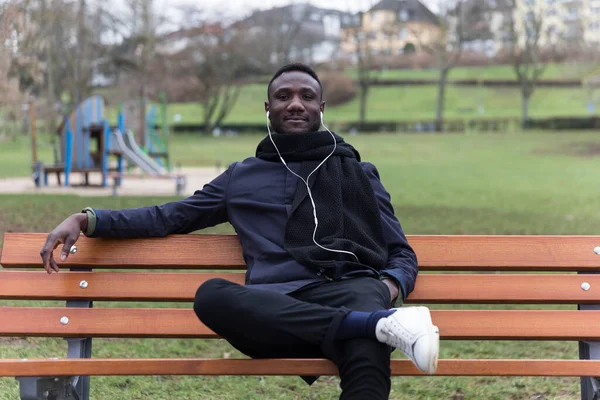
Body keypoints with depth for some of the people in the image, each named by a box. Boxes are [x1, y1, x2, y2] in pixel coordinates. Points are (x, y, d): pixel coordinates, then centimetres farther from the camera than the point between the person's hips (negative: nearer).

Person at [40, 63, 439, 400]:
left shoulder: (359, 173, 26)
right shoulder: (241, 177, 29)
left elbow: (402, 254, 22)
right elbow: (170, 217, 33)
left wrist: (390, 287, -3)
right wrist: (87, 220, 21)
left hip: (348, 291, 0)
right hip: (276, 308, 1)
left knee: (366, 362, -40)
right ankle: (382, 323, -43)